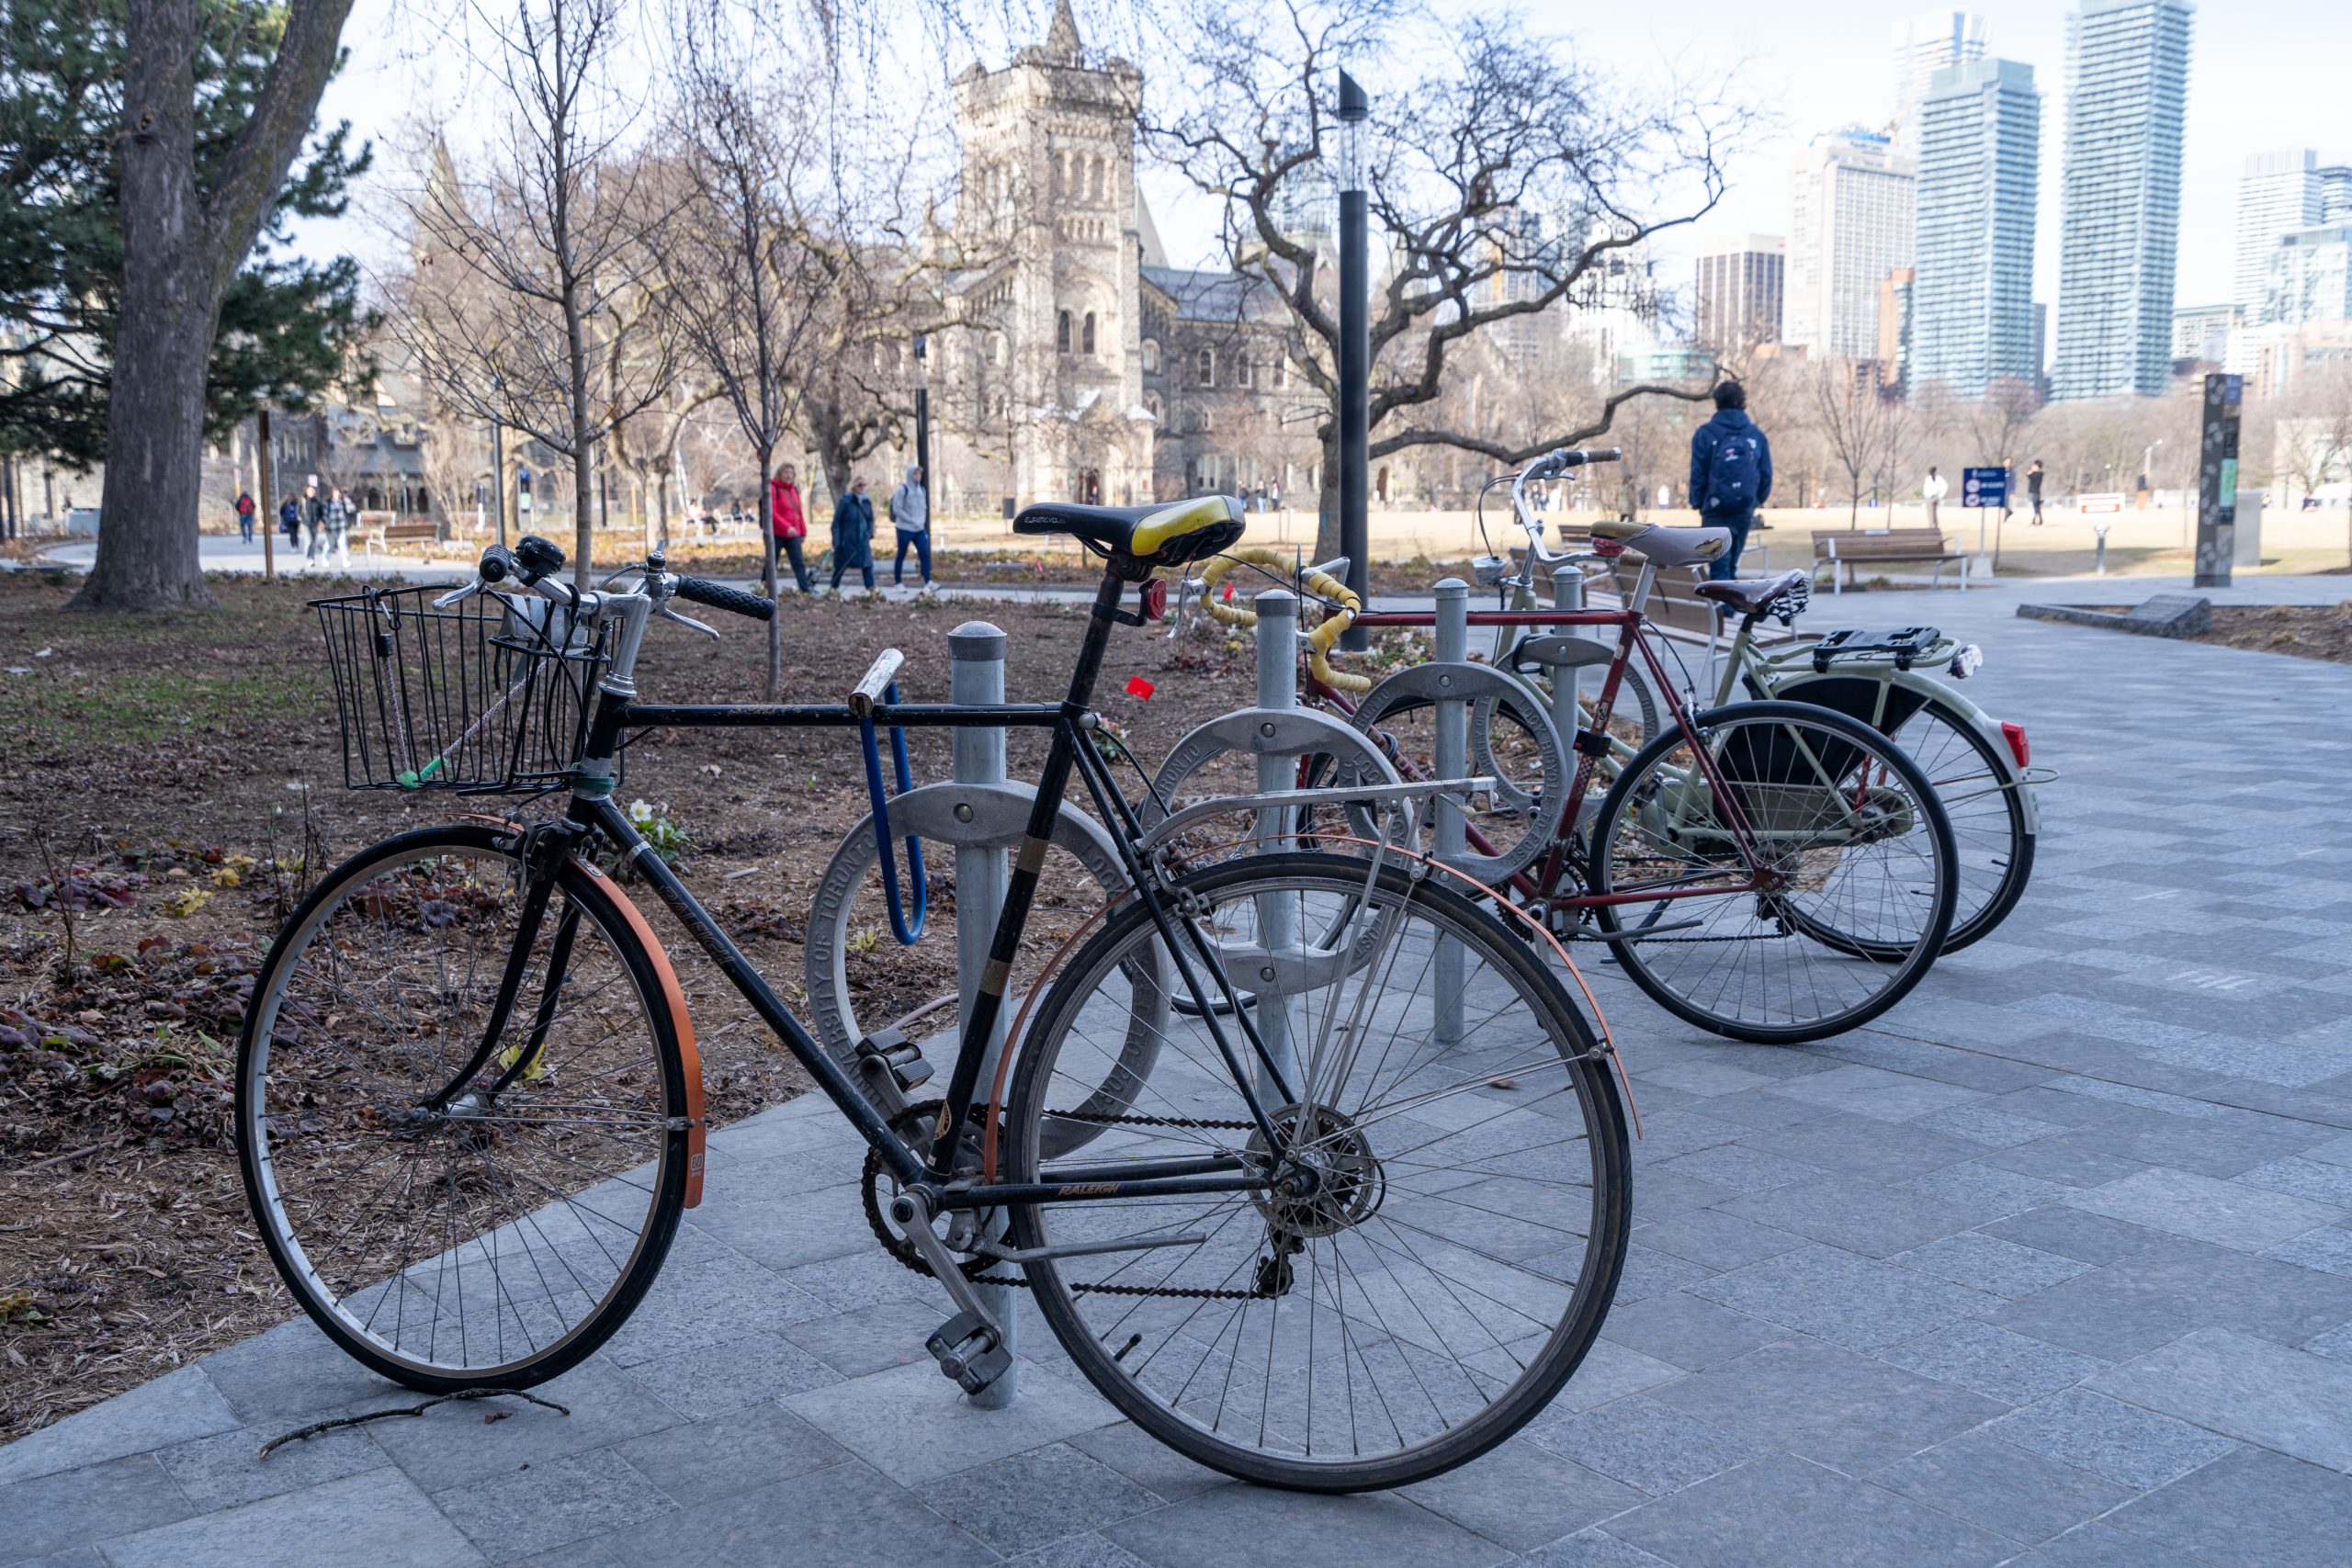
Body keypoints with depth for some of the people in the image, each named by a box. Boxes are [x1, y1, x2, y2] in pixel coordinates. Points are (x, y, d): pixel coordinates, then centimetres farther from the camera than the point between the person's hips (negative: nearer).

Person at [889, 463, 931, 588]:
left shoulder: (921, 490, 11)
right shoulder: (902, 490, -8)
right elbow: (897, 509, -12)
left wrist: (922, 521, 2)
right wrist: (912, 521, -16)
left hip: (919, 530, 5)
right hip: (905, 529, -5)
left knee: (925, 554, -5)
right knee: (901, 556, 3)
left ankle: (928, 582, -6)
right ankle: (898, 582, 12)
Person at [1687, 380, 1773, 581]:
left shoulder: (1705, 434, -3)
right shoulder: (1756, 435, 6)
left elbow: (1698, 474, -4)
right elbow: (1766, 474, 6)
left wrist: (1698, 503, 8)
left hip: (1716, 511, -3)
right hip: (1744, 511, 3)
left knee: (1719, 566, -7)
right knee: (1731, 565, 16)